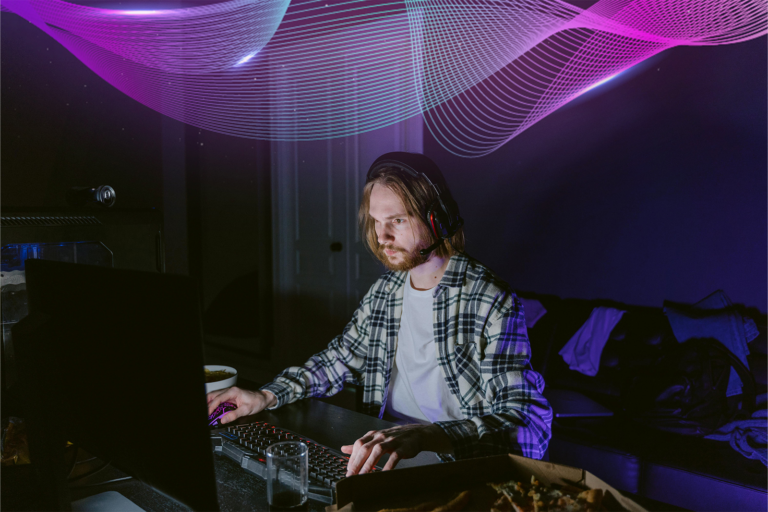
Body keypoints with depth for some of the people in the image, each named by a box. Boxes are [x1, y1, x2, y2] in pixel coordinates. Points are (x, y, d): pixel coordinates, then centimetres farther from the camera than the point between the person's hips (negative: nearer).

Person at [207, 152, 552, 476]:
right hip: (383, 456, 7)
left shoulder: (492, 303, -17)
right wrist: (266, 396, 5)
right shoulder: (385, 291, 7)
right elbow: (337, 360, 20)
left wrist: (422, 436, -40)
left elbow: (524, 424, -24)